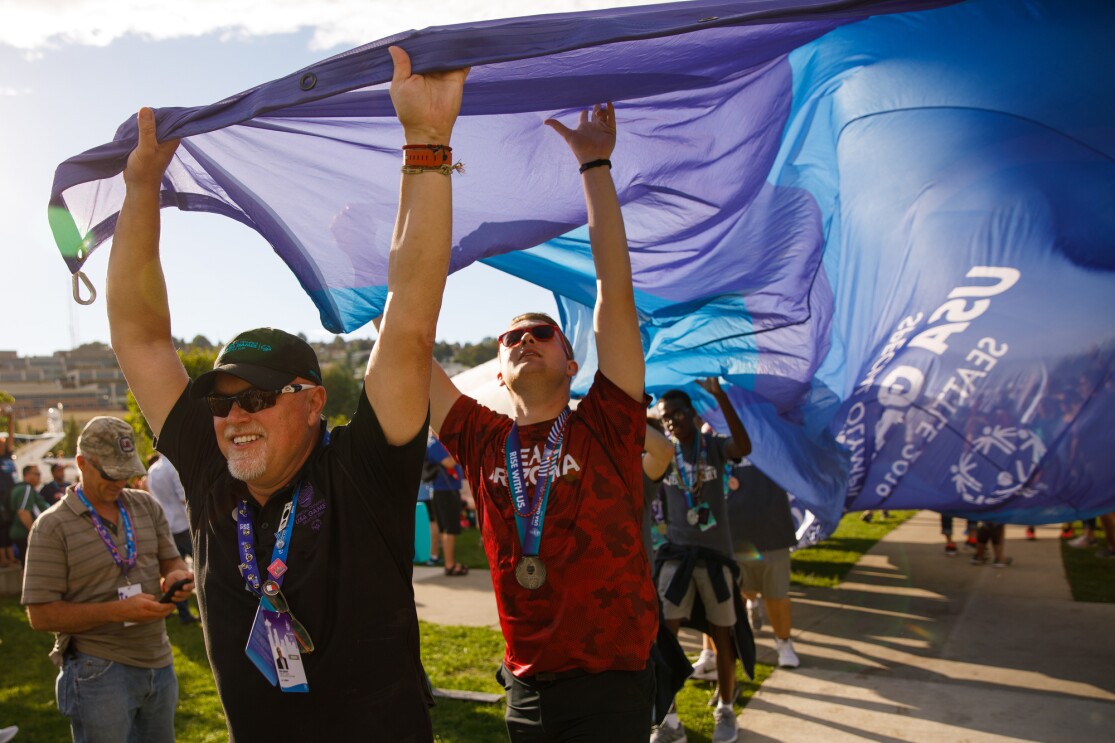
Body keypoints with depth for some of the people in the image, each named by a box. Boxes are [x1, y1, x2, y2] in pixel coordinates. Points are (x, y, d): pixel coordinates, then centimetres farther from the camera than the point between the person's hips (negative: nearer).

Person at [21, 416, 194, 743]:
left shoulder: (147, 506, 5)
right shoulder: (52, 527, -9)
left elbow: (171, 561, 12)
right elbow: (41, 615, -11)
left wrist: (178, 575, -13)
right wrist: (118, 611, -21)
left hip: (158, 663, 5)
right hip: (99, 672, -5)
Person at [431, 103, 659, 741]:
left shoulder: (606, 426, -6)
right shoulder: (483, 442, 2)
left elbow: (616, 289, -12)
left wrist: (596, 167, -11)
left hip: (614, 685, -3)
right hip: (528, 686, 4)